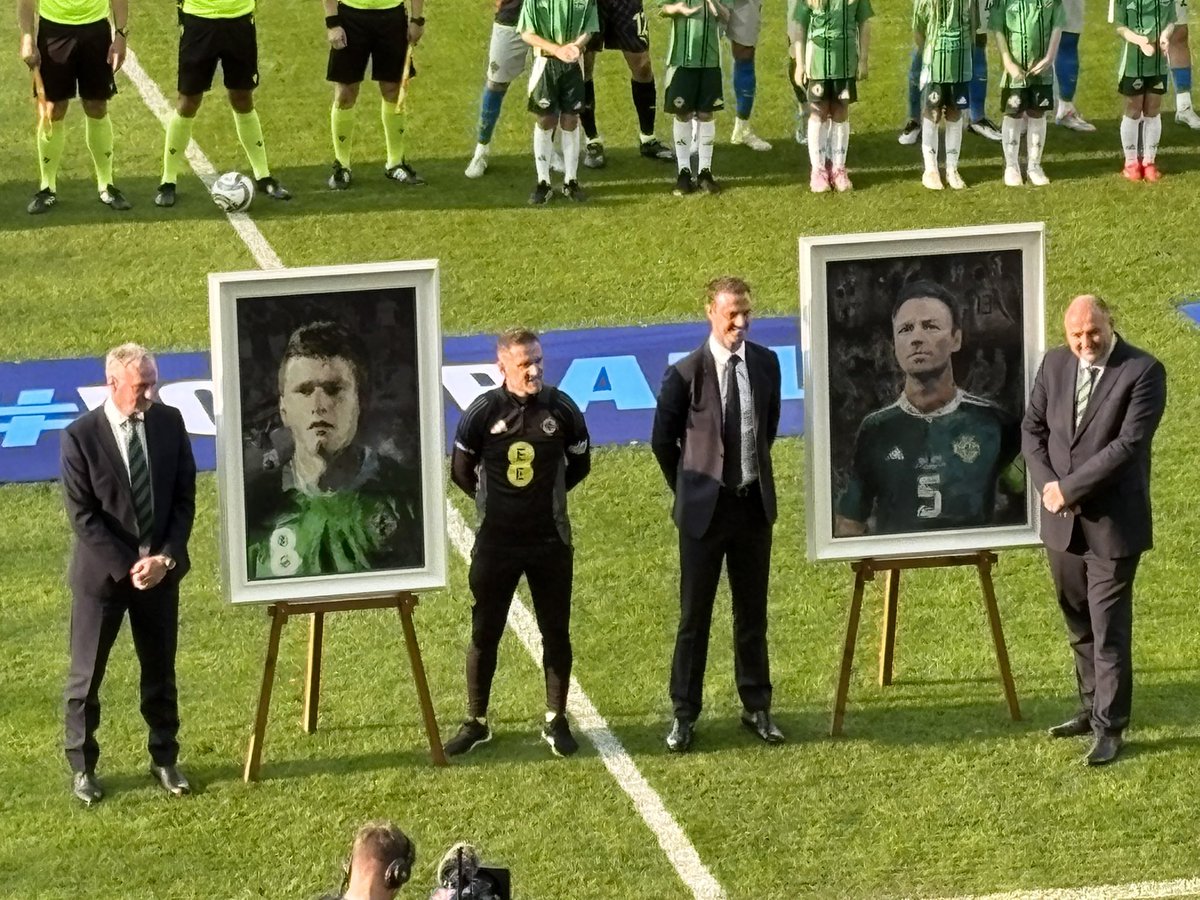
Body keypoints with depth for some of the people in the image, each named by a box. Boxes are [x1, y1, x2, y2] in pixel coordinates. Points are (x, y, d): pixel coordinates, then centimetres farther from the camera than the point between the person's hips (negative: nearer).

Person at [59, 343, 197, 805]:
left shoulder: (169, 422, -3)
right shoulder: (80, 436, -14)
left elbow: (184, 497, 1)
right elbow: (82, 515, -13)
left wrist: (166, 557, -10)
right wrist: (126, 567, -17)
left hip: (161, 568, 3)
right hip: (102, 571, -3)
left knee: (160, 671, 13)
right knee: (86, 675, 6)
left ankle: (164, 759, 27)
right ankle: (82, 767, 20)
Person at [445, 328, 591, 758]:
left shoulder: (561, 408, -8)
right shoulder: (483, 412, -11)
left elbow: (579, 464, 9)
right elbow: (461, 471, 4)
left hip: (551, 541, 1)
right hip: (496, 542, -1)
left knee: (556, 632, 7)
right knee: (484, 633, 7)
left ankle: (556, 721, 20)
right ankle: (476, 722, 19)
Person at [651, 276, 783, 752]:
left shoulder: (765, 363, 0)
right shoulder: (685, 373, -13)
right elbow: (662, 440, 0)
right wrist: (688, 490, 5)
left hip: (754, 504, 4)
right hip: (705, 509, -4)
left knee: (753, 614, 13)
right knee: (694, 617, 4)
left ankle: (756, 708, 23)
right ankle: (684, 716, 11)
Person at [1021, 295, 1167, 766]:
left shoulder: (1143, 371, -13)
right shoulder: (1055, 364, 4)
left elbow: (1128, 444, -20)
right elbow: (1033, 427, 9)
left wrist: (1068, 488, -18)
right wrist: (1046, 484, -8)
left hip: (1112, 522, -6)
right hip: (1061, 520, 6)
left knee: (1109, 630, -1)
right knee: (1078, 625, 17)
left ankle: (1110, 728, 7)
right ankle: (1092, 708, 32)